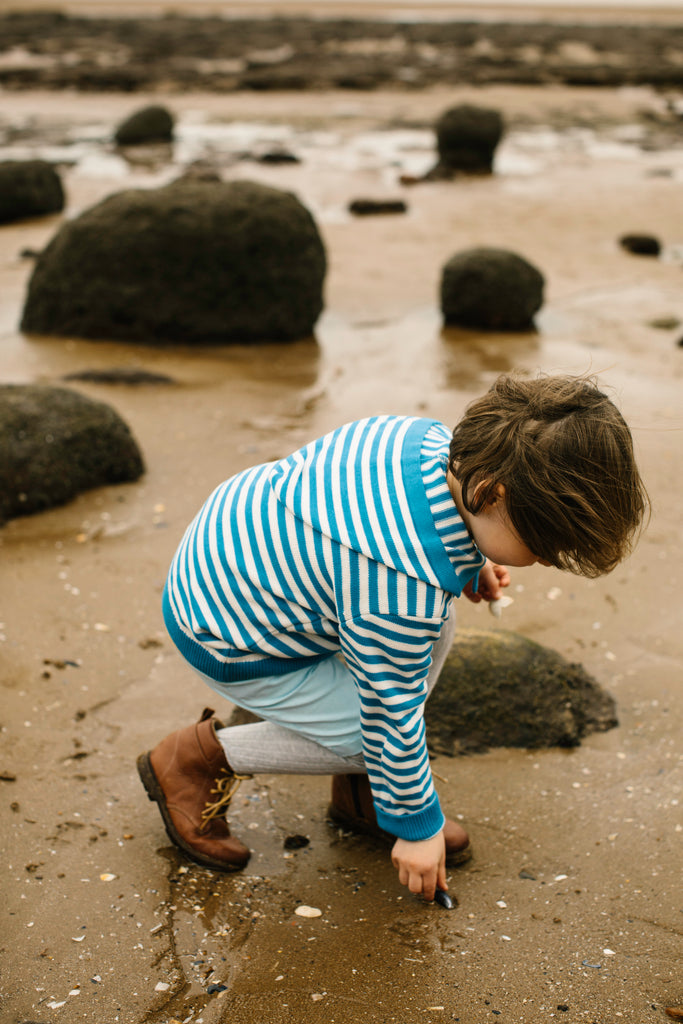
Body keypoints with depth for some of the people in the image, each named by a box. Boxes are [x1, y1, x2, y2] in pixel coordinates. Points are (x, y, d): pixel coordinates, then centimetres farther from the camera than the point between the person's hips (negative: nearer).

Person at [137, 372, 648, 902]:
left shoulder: (436, 439, -14)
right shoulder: (403, 591, -37)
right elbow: (391, 714, -23)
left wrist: (468, 563, 3)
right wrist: (416, 826, -8)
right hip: (224, 640, -9)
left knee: (436, 625, 3)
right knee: (380, 734, -9)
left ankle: (358, 790, 17)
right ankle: (200, 756, 4)